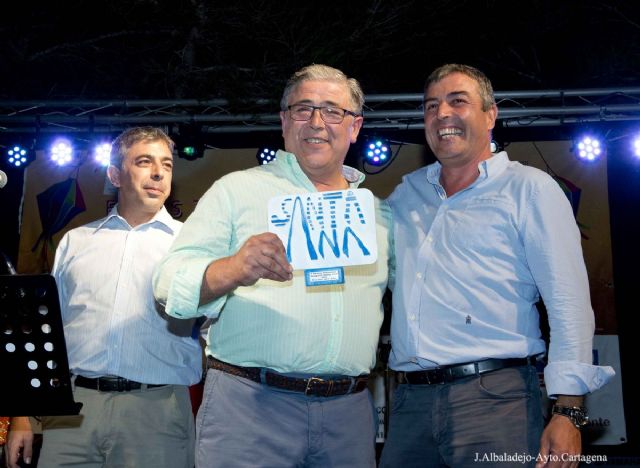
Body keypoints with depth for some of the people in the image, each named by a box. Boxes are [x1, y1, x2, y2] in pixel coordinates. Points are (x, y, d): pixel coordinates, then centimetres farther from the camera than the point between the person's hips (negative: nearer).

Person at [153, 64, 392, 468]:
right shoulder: (238, 189, 3)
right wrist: (233, 270, -25)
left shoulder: (377, 211, 15)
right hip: (247, 404, -3)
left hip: (349, 414, 4)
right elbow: (171, 282, -7)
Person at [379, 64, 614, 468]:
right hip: (411, 402, 5)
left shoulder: (528, 188, 3)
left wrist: (568, 412, -14)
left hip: (495, 399, -5)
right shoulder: (407, 193, 18)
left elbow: (569, 302, -5)